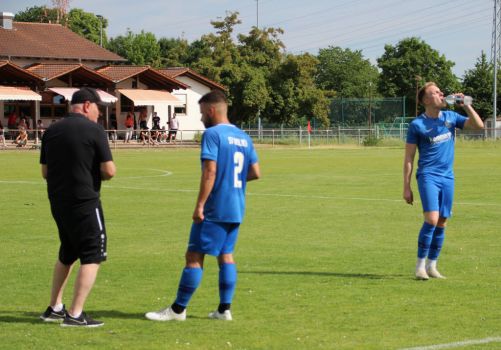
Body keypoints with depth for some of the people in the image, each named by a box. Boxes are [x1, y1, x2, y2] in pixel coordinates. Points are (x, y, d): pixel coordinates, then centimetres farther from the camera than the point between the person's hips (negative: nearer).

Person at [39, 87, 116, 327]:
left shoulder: (51, 131, 8)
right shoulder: (94, 130, -10)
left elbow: (45, 172, 11)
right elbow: (108, 171, -13)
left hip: (57, 202, 7)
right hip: (85, 203, -7)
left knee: (66, 255, 22)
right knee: (93, 256, 1)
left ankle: (54, 308, 26)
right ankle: (75, 315, -4)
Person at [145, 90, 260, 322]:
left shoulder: (212, 134, -12)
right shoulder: (243, 137, 12)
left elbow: (210, 172, -19)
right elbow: (255, 173, 12)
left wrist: (199, 205, -18)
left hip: (214, 209, -8)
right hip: (236, 210, 8)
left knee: (194, 256, -3)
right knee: (226, 255, 13)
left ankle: (178, 310, -1)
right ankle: (224, 309, 11)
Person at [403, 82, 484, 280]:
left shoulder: (451, 117, 9)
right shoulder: (417, 125, -3)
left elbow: (478, 125, 5)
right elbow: (408, 158, -1)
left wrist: (466, 105, -6)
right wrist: (406, 187, -3)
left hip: (447, 177, 5)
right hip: (428, 176, -5)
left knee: (442, 223, 5)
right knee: (431, 219, -18)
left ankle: (431, 266, 16)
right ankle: (420, 265, -7)